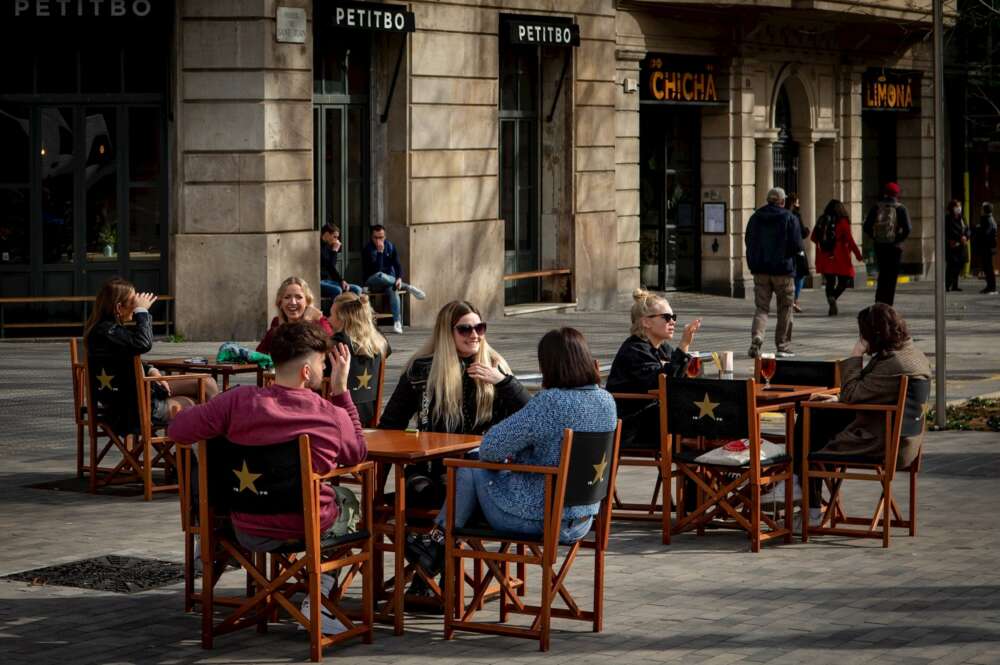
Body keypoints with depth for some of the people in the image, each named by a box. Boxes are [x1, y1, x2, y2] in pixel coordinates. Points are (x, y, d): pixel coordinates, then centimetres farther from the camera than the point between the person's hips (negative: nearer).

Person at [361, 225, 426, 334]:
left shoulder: (390, 247, 3)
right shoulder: (367, 250, -11)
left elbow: (397, 265, -4)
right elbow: (375, 269, -21)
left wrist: (399, 278, -23)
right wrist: (380, 252, -28)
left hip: (389, 280, 3)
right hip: (372, 281, -3)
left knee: (393, 288, -34)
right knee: (380, 276, -39)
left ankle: (397, 322, -38)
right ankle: (408, 287, -26)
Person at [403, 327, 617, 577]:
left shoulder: (551, 402, -24)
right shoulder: (607, 402, -2)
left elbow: (490, 448, -18)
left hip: (538, 518, -7)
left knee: (470, 469, 16)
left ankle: (439, 540, 34)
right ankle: (439, 540, 36)